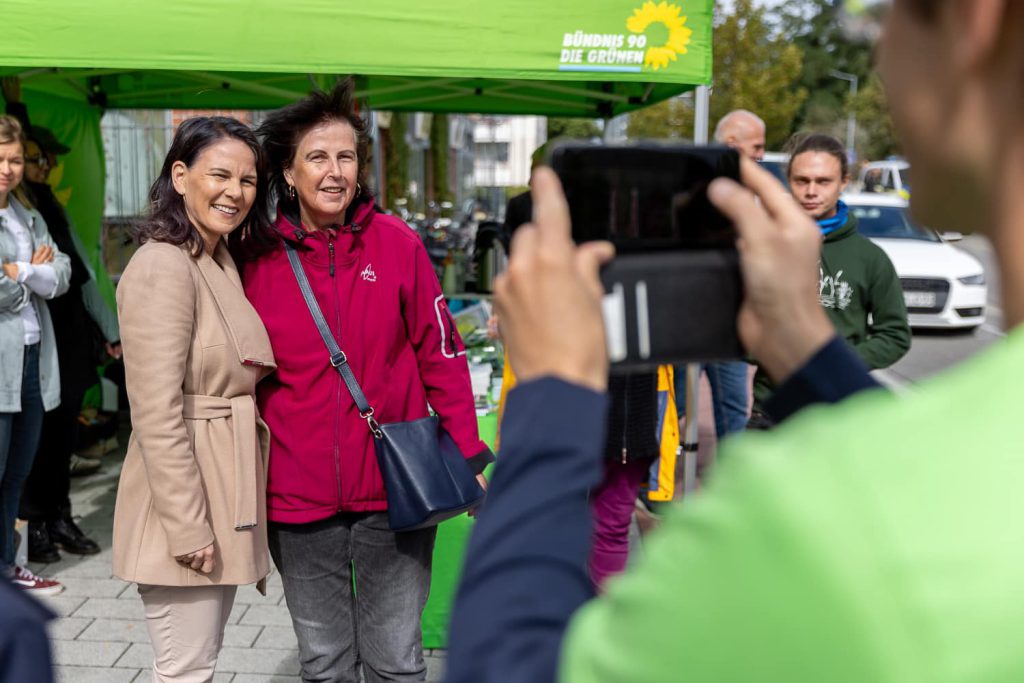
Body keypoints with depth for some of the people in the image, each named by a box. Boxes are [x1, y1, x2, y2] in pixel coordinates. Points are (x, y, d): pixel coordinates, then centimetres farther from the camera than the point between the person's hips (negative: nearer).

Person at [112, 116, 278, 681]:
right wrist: (187, 526, -21)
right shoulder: (162, 265, -16)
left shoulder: (222, 263, 13)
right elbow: (157, 413, -20)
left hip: (225, 500, 9)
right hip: (186, 506, -9)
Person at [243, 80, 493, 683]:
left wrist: (468, 454, -2)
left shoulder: (398, 243, -3)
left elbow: (440, 352, 0)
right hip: (299, 496, 1)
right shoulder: (261, 259, -1)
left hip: (394, 491, -1)